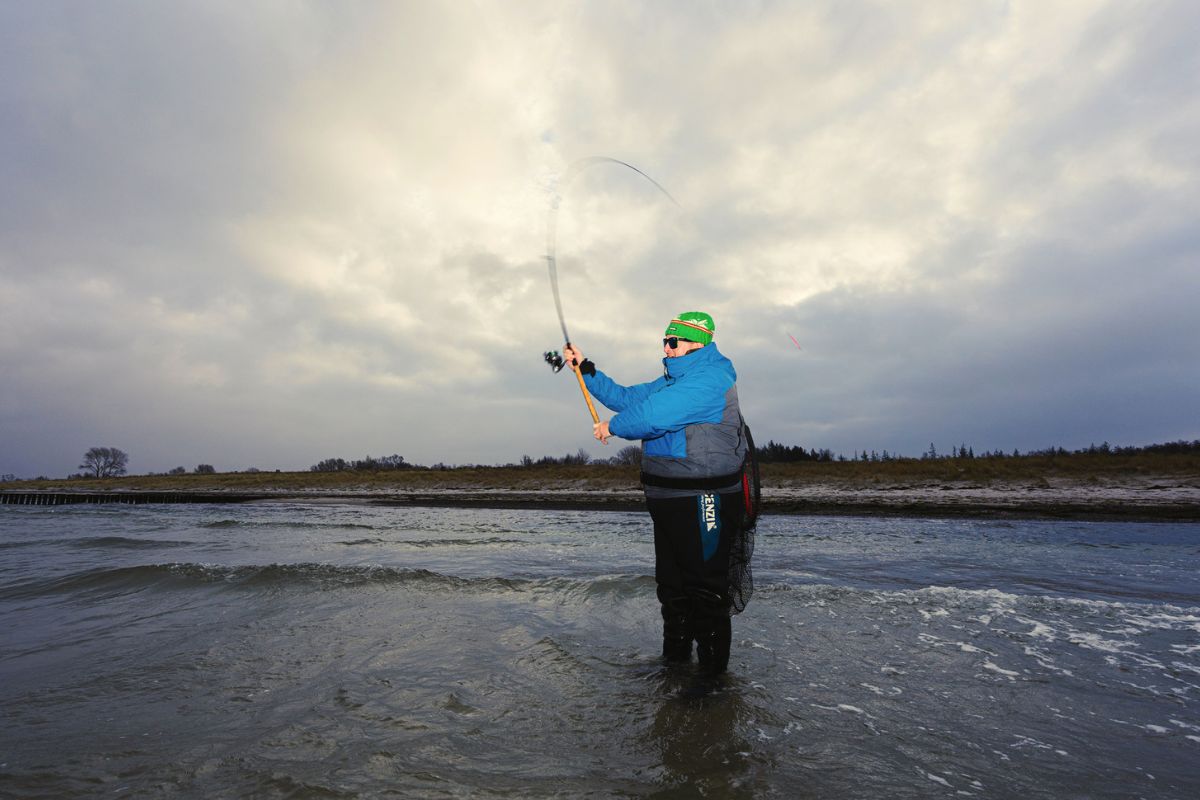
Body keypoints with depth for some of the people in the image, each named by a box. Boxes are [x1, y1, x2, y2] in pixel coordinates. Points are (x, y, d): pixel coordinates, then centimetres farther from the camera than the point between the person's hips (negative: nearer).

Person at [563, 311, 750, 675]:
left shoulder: (710, 379, -17)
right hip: (669, 504, 10)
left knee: (706, 590, 1)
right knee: (672, 586, 20)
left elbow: (655, 414, -26)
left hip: (702, 507, -10)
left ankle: (713, 669, 16)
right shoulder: (672, 381, 16)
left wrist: (613, 426, -9)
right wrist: (585, 369, 11)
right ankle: (675, 657, 36)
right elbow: (627, 398, 17)